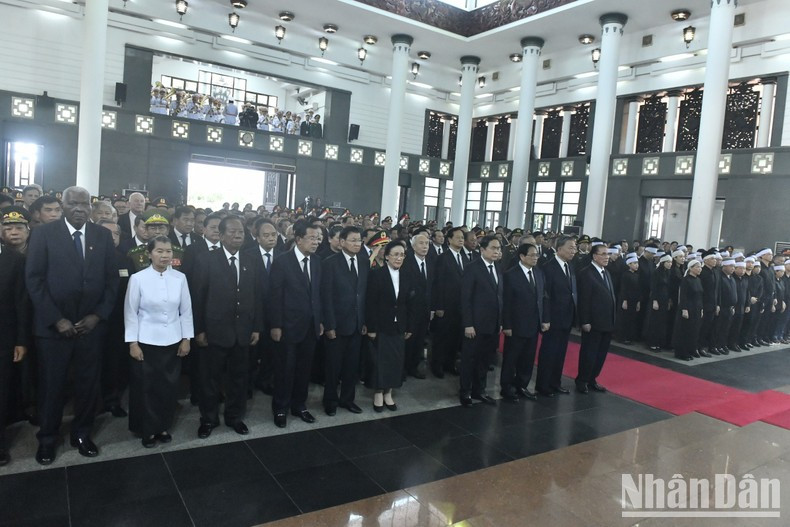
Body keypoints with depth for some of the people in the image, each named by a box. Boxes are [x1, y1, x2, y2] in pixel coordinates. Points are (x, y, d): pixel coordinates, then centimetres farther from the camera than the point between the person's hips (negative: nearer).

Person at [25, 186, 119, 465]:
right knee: (51, 385, 9)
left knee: (88, 383, 9)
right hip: (53, 325, -2)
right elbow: (34, 279, -7)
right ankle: (47, 438, 29)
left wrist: (98, 315, -6)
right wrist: (56, 319, -12)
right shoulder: (44, 234, -3)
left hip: (91, 324, 2)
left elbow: (112, 278, 3)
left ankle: (82, 434, 29)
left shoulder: (103, 235, 3)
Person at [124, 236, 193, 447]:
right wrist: (132, 343, -6)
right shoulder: (138, 279, -9)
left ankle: (163, 426, 28)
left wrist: (186, 339, 3)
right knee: (146, 387, 8)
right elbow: (130, 313, -4)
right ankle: (148, 429, 26)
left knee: (169, 387, 10)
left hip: (173, 342, 2)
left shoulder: (180, 278, -3)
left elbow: (186, 311, 3)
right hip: (146, 342, -2)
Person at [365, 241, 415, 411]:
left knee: (396, 360, 8)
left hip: (398, 327, 5)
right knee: (379, 360, 4)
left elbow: (410, 305, 8)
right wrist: (371, 327, -15)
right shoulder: (376, 274, -8)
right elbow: (370, 303, -12)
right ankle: (378, 394, 18)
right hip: (381, 326, -4)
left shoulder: (406, 277, 7)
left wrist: (409, 327, 5)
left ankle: (388, 393, 21)